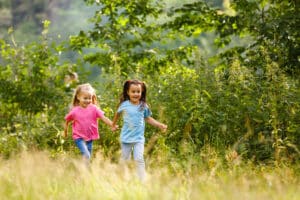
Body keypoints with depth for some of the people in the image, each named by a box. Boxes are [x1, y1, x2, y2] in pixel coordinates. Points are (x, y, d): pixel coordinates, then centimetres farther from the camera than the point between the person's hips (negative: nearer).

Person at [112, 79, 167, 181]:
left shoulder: (143, 106, -2)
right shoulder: (124, 105, -4)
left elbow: (148, 118, 9)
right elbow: (118, 114, 16)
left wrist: (160, 125, 1)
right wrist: (114, 125, 26)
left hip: (139, 138, -1)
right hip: (126, 138, 1)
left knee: (139, 159, -13)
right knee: (125, 160, 10)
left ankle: (142, 180, -11)